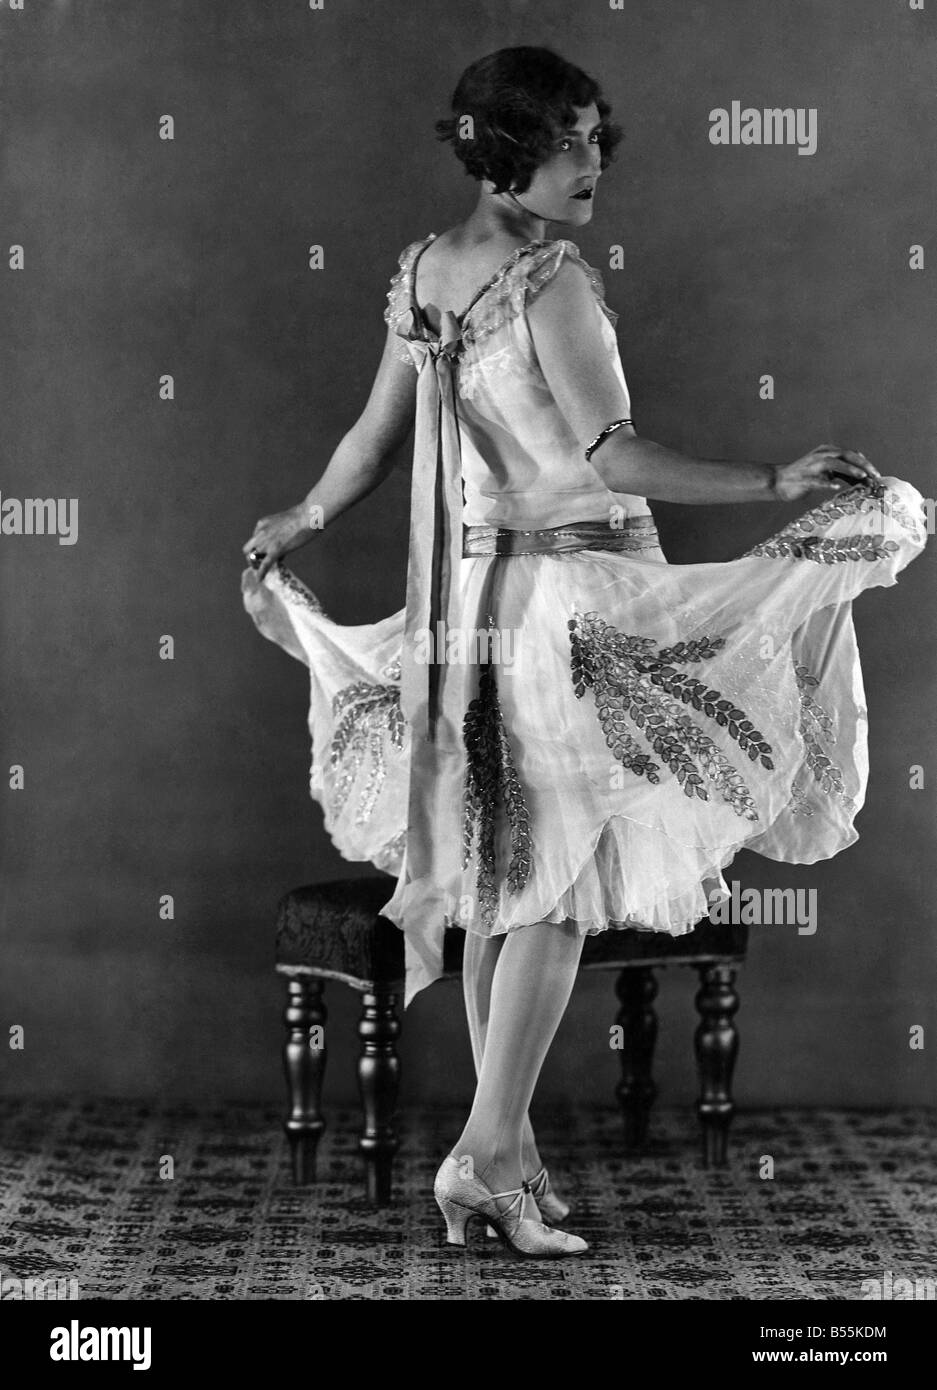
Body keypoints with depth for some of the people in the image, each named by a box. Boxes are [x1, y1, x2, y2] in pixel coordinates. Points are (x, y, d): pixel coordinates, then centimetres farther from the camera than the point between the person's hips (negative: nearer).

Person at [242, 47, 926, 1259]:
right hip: (572, 591, -8)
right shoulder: (553, 282, -15)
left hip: (465, 592, 8)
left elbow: (374, 438, 15)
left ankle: (502, 1152, 19)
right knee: (561, 884, -3)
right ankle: (488, 1150, -5)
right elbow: (612, 457, -23)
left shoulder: (422, 272, 8)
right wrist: (775, 482, -27)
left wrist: (298, 522, 33)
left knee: (496, 881, 13)